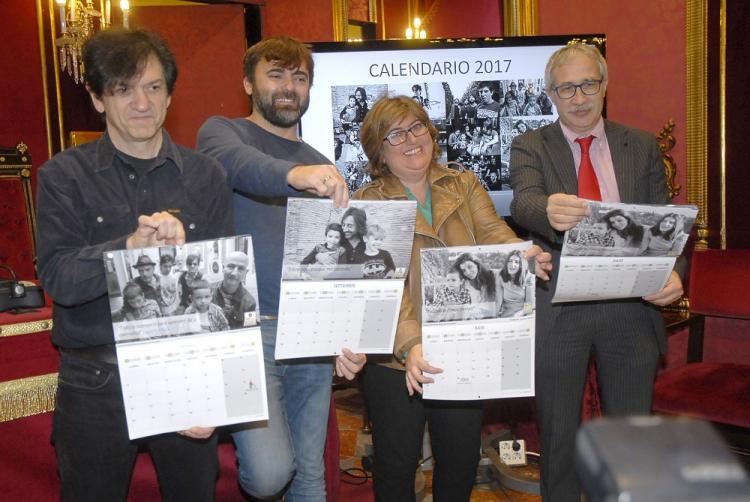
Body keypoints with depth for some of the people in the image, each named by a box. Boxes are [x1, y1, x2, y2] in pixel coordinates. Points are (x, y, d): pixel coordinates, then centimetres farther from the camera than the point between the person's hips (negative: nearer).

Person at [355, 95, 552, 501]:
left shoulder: (464, 186, 7)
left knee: (461, 461, 16)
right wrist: (410, 344, -31)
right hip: (399, 359, -3)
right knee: (396, 467, 11)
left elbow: (494, 234, -8)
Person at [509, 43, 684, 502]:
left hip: (630, 309, 2)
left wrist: (673, 273, -18)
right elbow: (524, 202, -19)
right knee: (558, 435, 13)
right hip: (559, 311, -1)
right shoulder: (530, 147, 0)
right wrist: (549, 210, -43)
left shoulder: (642, 146, 7)